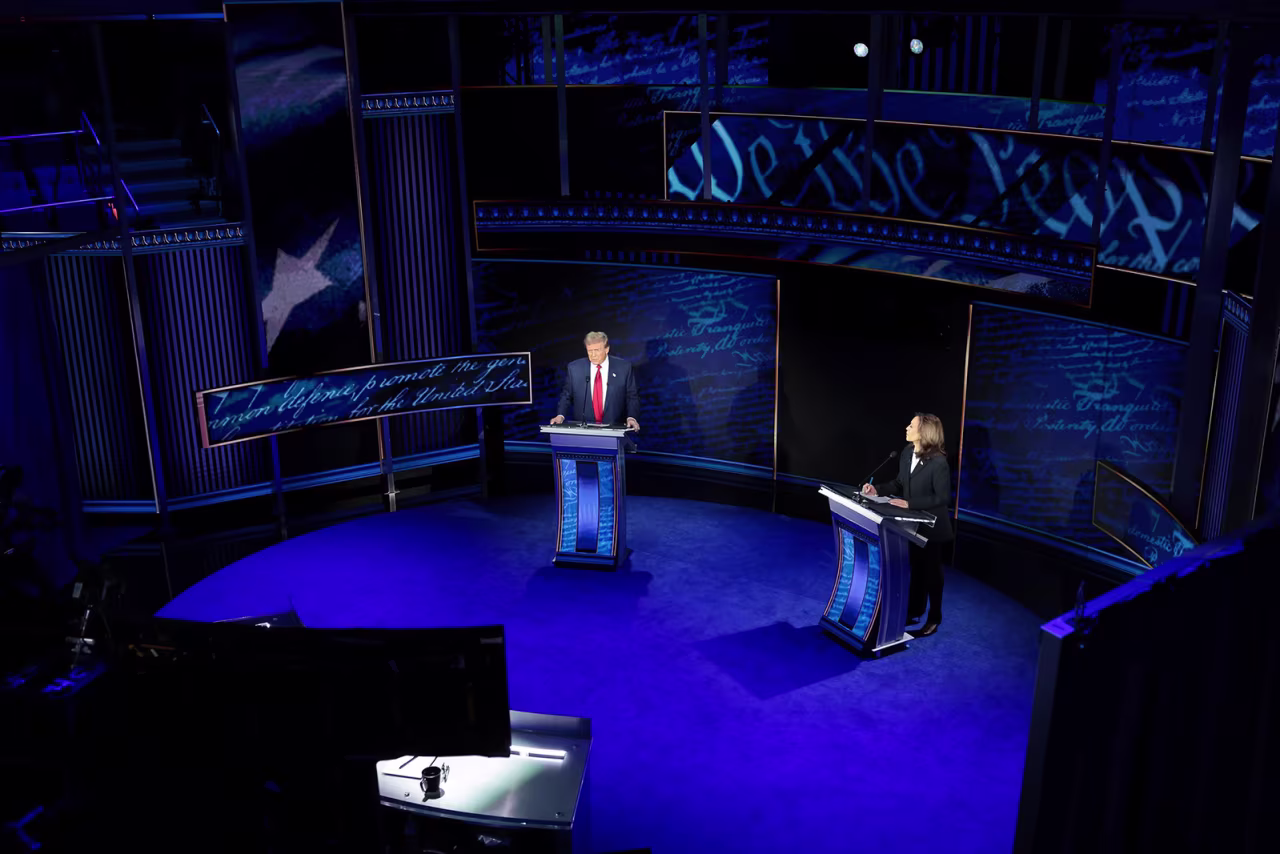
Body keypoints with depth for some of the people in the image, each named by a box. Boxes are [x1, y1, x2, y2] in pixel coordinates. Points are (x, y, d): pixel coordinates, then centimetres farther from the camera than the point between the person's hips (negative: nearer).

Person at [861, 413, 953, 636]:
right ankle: (914, 611, 33)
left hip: (931, 526, -7)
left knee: (931, 570, 9)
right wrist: (878, 490, -7)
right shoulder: (907, 452, -3)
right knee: (915, 568, 19)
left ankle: (934, 618, 25)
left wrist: (910, 503, -28)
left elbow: (942, 497, -23)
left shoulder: (938, 462, -26)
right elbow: (900, 483, 8)